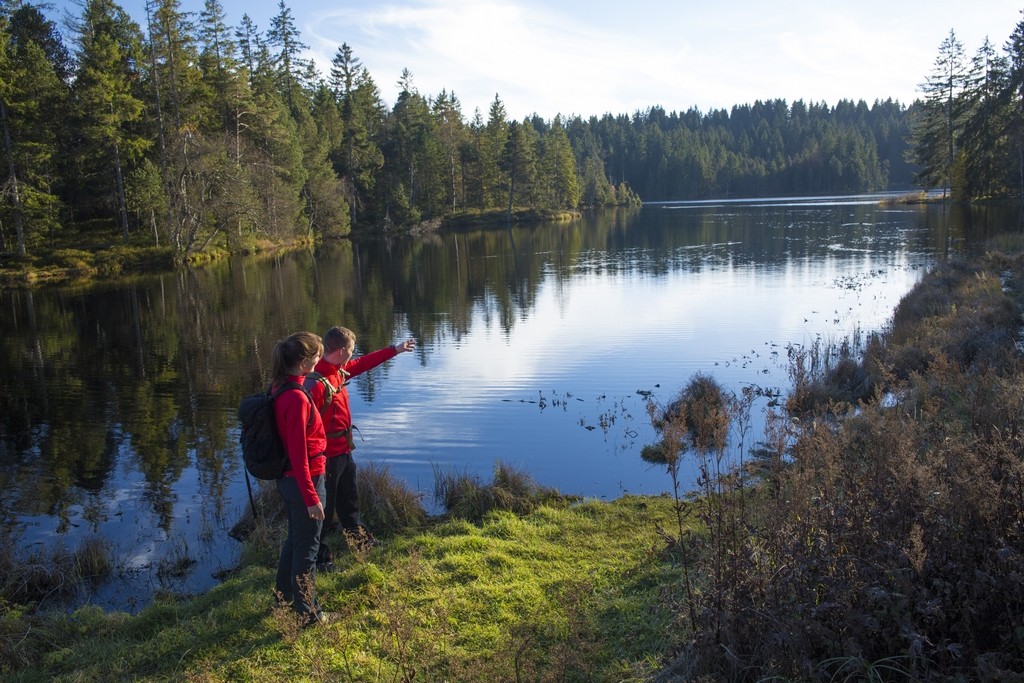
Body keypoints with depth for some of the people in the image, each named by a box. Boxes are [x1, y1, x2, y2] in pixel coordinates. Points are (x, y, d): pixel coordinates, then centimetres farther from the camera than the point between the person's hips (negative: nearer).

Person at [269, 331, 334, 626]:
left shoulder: (278, 387, 1)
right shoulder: (296, 398, -27)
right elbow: (299, 454, -24)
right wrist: (311, 497, -19)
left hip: (287, 478, 9)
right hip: (305, 481, -9)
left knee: (295, 538, 26)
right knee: (307, 547, 7)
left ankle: (284, 596, 44)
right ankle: (309, 614, 23)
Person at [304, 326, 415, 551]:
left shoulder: (339, 371, 0)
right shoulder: (316, 383, -29)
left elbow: (363, 363, 17)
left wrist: (394, 350, 22)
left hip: (344, 452, 10)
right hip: (328, 456, -10)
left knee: (350, 499, 27)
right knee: (324, 509, 6)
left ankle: (358, 537, 47)